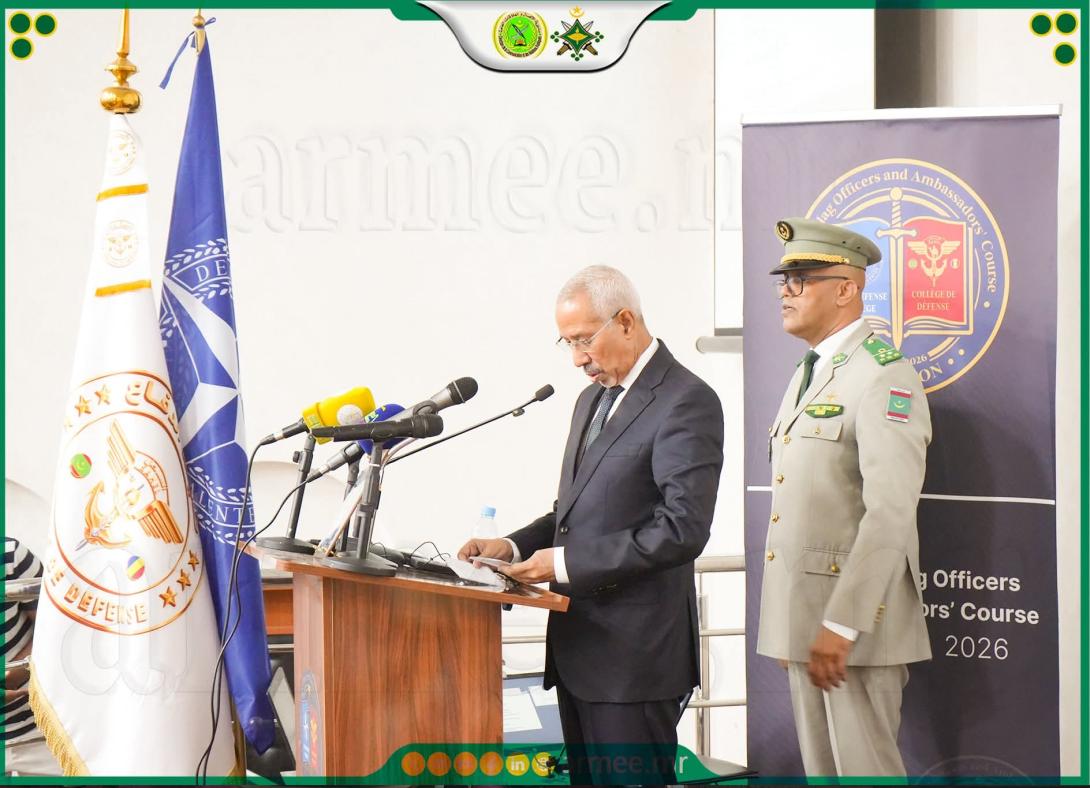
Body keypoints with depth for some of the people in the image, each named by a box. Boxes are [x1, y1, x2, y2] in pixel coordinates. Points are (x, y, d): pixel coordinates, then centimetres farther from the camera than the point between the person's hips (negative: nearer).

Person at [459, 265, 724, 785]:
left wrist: (567, 563, -19)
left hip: (634, 652, -9)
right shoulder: (593, 399, 18)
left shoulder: (685, 402, -12)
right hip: (578, 645, 9)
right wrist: (514, 546, 4)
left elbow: (683, 528, -20)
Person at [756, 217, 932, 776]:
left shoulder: (882, 374, -13)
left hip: (856, 623, -9)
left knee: (863, 769, -4)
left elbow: (890, 514, -22)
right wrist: (791, 625, 15)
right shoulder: (808, 374, 17)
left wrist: (841, 625, -24)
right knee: (820, 770, 13)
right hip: (801, 617, 9)